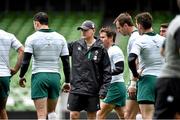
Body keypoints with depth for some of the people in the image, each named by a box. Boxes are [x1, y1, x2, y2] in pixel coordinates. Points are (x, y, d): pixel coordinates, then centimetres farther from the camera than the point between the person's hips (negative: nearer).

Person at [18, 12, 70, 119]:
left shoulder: (32, 38, -4)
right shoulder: (60, 38, 6)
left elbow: (26, 61, -7)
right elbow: (66, 61, 6)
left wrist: (21, 76, 9)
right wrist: (67, 81, 12)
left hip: (39, 76, -3)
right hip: (55, 77, 3)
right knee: (52, 111, 19)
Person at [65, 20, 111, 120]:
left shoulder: (100, 49, -3)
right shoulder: (75, 45, 5)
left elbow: (107, 71, -2)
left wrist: (104, 89, -8)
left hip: (92, 89, -2)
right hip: (76, 88, 2)